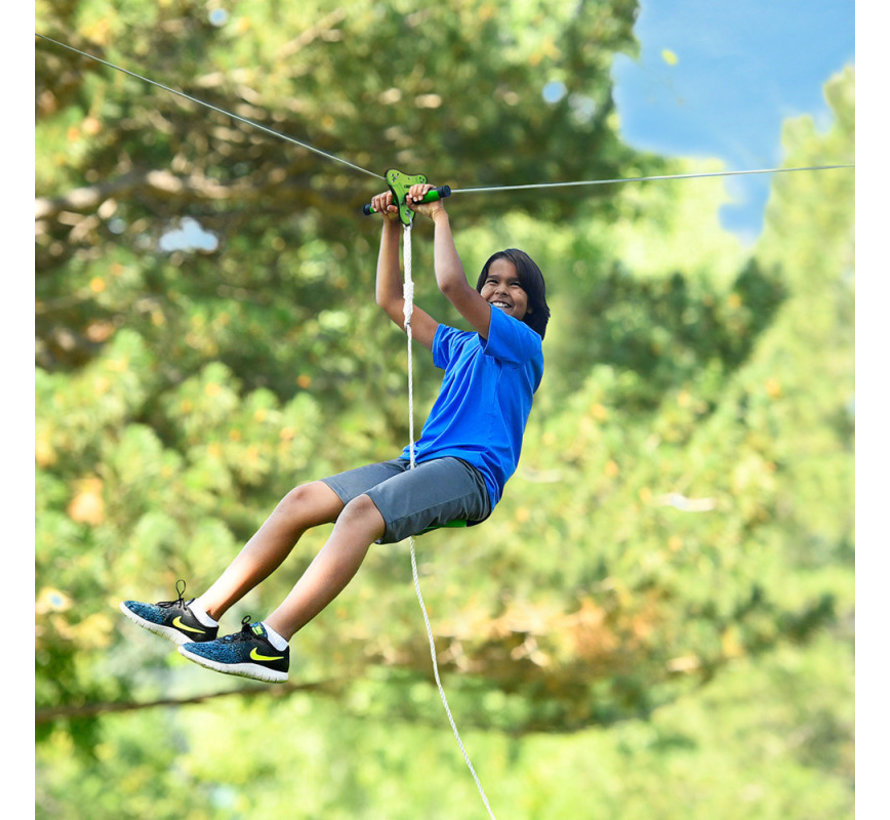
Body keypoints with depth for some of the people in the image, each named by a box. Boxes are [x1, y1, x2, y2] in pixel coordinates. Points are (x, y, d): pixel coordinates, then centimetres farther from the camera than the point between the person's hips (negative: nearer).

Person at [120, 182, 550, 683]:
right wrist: (392, 226, 28)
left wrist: (439, 215, 0)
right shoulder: (461, 346, 28)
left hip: (469, 472, -9)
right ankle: (203, 616, -9)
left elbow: (452, 284, -11)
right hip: (420, 461, 9)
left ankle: (271, 645, -45)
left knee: (362, 510, -34)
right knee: (304, 499, -7)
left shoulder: (523, 344, 2)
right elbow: (392, 302, 34)